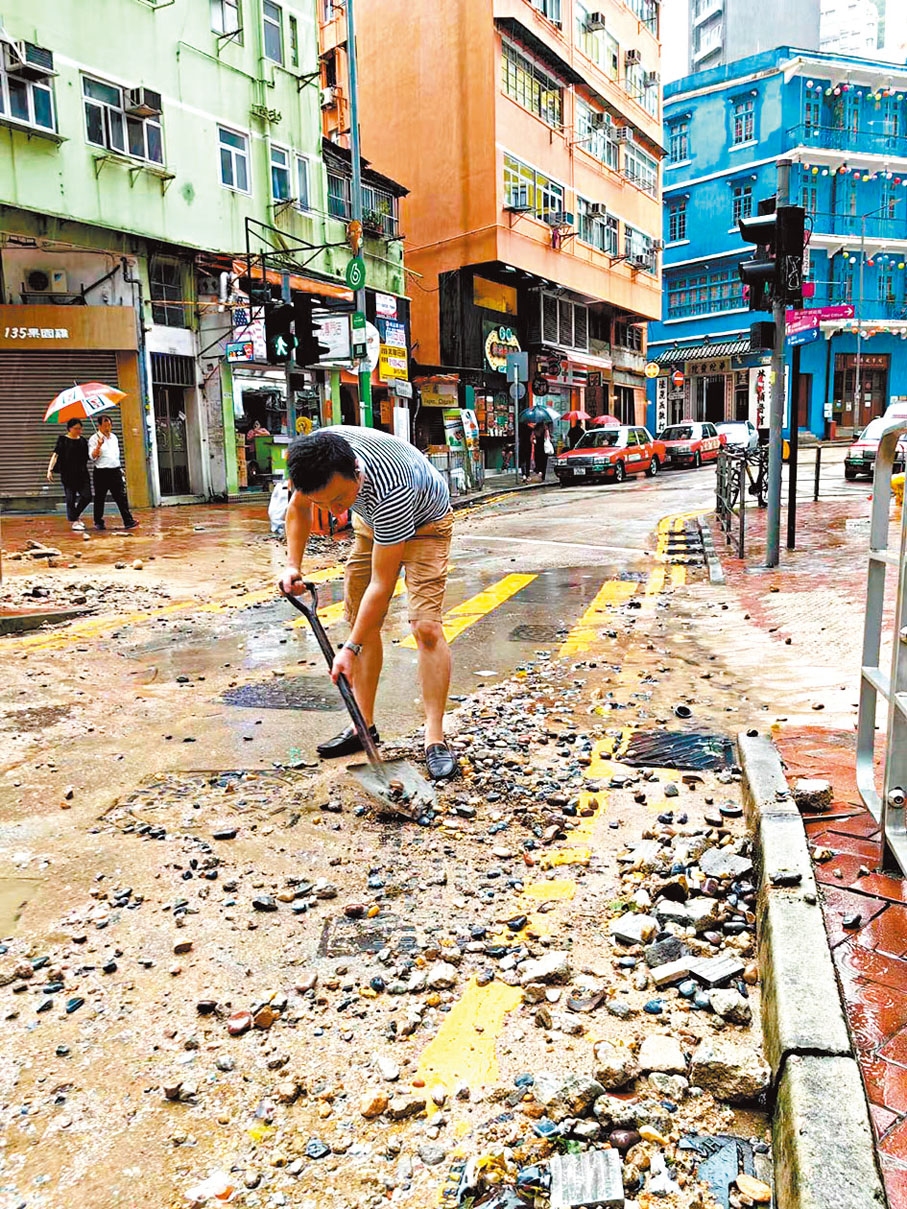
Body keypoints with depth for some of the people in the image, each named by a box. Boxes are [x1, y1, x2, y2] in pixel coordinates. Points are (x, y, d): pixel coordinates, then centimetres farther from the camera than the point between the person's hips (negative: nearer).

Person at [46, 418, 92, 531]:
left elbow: (88, 456, 19)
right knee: (70, 499, -1)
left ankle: (75, 516, 19)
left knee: (87, 497, -3)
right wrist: (50, 470, -15)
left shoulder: (83, 440, 12)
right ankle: (74, 522, 11)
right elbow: (55, 455, -6)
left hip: (82, 474, 4)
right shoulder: (63, 440, -2)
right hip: (68, 474, -4)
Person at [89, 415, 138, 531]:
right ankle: (98, 522, 17)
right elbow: (92, 457, -12)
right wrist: (99, 446, -27)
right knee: (100, 498, 5)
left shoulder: (114, 437, 15)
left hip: (115, 471, 4)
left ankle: (128, 521, -8)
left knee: (121, 496, -4)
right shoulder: (94, 439, -3)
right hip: (101, 472, -4)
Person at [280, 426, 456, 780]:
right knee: (361, 621, 3)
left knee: (426, 626, -20)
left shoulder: (391, 491, -45)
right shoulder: (314, 457, -27)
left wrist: (350, 648, -35)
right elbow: (298, 507, -2)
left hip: (424, 523, -6)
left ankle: (435, 739, -15)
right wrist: (293, 564, -11)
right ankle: (364, 725, 14)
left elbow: (382, 582, -38)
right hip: (371, 523, 6)